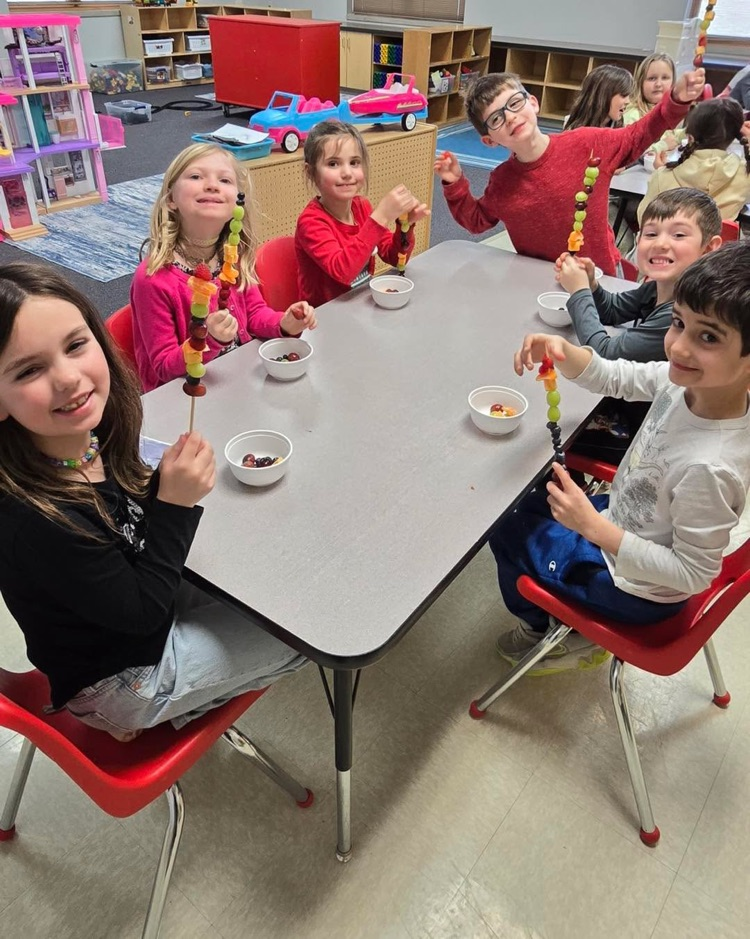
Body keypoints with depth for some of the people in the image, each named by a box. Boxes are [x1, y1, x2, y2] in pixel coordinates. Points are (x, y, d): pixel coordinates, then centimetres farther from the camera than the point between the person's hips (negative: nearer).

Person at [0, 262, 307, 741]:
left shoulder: (95, 438, -16)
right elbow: (141, 611, -25)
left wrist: (168, 484, -18)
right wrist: (174, 503, -29)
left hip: (153, 600, 7)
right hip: (124, 679, -6)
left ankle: (176, 705, 24)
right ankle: (167, 714, 18)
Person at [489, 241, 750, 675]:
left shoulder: (711, 467, -39)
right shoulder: (686, 380, -20)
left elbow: (694, 574, -28)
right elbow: (615, 377, -4)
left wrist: (594, 527, -33)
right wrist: (563, 352, -23)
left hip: (634, 587, -7)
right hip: (622, 518, 7)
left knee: (508, 534, 7)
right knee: (526, 503, 22)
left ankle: (573, 638, 32)